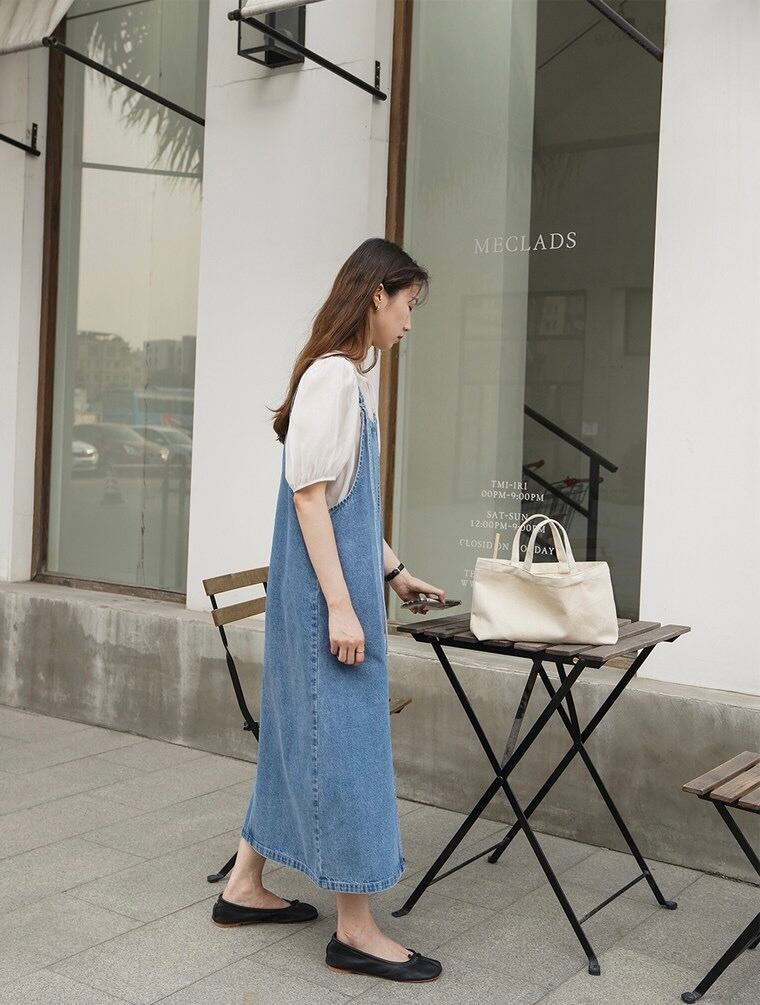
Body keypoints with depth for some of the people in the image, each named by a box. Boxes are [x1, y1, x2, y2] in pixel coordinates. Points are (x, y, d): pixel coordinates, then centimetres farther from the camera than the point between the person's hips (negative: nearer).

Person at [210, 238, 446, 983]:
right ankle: (356, 930, 9)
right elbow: (310, 496, -19)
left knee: (300, 729, 15)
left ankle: (245, 887, 28)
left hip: (339, 580, 10)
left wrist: (393, 571, 25)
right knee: (342, 734, -3)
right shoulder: (333, 375, -15)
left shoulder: (348, 377, 14)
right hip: (326, 592, -10)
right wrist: (340, 606, -21)